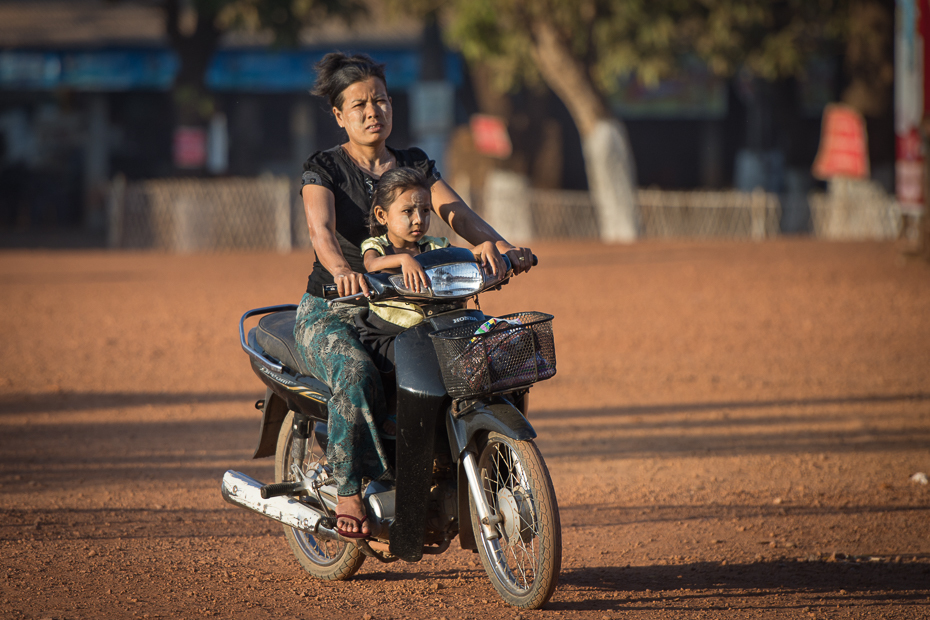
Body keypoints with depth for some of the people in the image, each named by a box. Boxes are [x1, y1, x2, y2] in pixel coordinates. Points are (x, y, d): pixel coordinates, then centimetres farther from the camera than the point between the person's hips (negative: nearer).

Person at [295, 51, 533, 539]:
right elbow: (321, 229, -22)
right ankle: (348, 493, -27)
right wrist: (341, 269, -46)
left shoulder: (414, 165, 11)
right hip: (332, 314, -4)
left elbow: (455, 212, -5)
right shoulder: (324, 169, -2)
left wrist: (498, 244, -28)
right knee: (355, 375, -37)